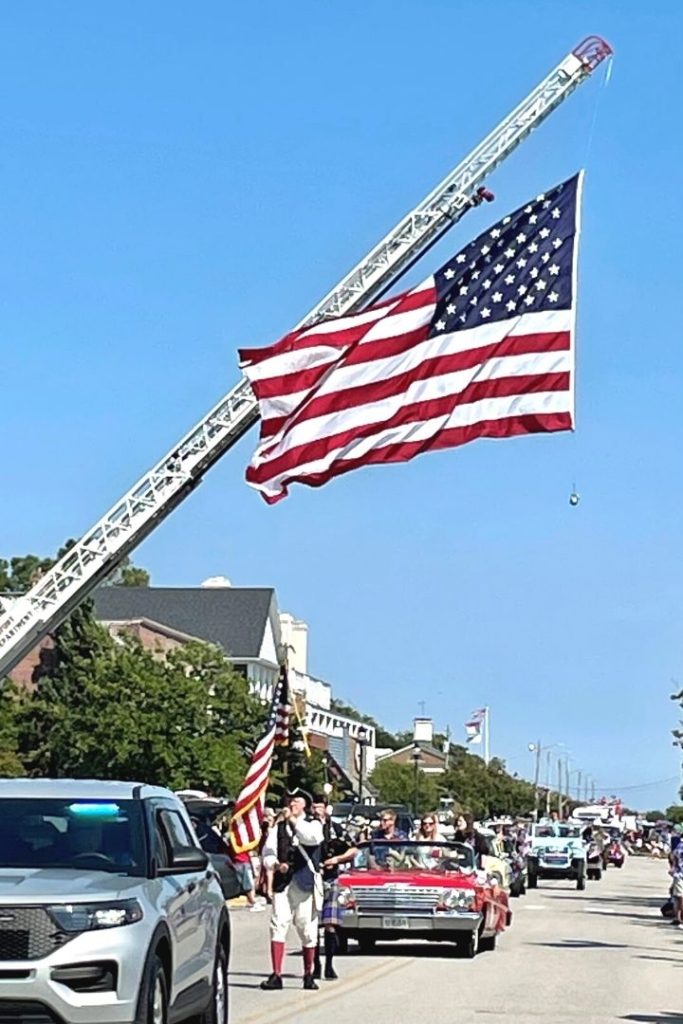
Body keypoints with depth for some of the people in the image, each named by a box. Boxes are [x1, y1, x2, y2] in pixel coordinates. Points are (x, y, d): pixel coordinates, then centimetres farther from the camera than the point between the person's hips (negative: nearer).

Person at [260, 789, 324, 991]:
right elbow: (267, 853, 6)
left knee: (308, 930, 3)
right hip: (282, 882, 1)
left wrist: (293, 819, -15)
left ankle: (308, 975, 16)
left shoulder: (313, 824, 7)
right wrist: (276, 865, -13)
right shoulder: (278, 827, 13)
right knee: (278, 926, -8)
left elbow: (312, 838, -17)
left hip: (306, 883, -1)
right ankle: (276, 975, -9)